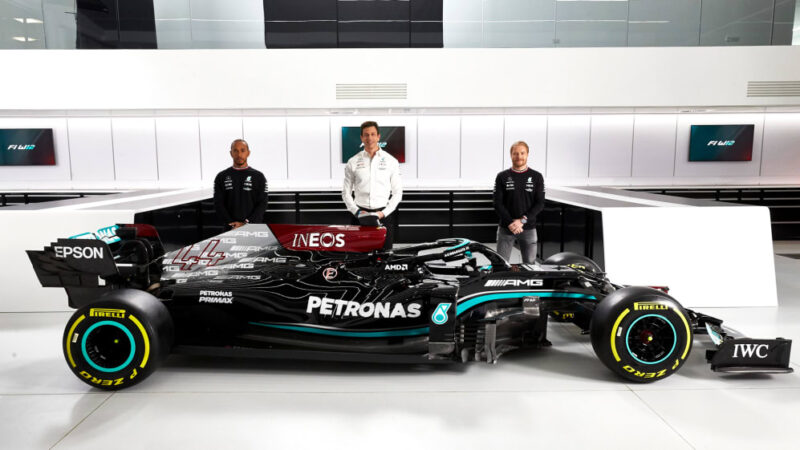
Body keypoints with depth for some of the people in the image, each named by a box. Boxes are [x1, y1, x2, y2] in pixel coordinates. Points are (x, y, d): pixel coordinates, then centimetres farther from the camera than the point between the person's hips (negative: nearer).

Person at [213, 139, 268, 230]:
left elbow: (262, 204, 0)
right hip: (230, 228, 1)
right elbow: (218, 204, 5)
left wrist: (246, 223, -11)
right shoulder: (221, 177, 10)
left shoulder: (258, 176, 7)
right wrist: (231, 223, -9)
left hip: (254, 226, -1)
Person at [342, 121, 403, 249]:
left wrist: (384, 213, -7)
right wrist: (356, 211, -6)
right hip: (360, 215, 0)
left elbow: (397, 192, 5)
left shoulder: (391, 161, 6)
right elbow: (346, 192, 9)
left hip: (384, 214, 0)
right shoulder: (353, 162, 7)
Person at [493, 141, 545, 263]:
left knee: (529, 264, 5)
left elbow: (540, 203, -1)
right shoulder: (502, 177, 4)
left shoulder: (536, 177, 5)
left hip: (528, 229, 0)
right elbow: (498, 203, -1)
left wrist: (522, 220, -14)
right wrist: (510, 223, -14)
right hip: (505, 228, 0)